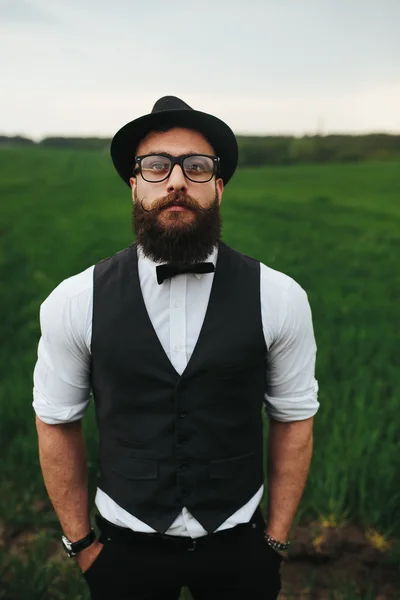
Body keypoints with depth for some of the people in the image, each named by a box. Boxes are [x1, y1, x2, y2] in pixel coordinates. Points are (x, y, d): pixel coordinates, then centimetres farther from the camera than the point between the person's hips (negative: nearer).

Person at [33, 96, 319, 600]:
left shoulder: (279, 298, -13)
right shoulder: (74, 303, -13)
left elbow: (293, 420, -4)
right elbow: (56, 425, -3)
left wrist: (275, 541, 1)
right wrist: (81, 544, 3)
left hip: (238, 549, 1)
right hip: (126, 550, 0)